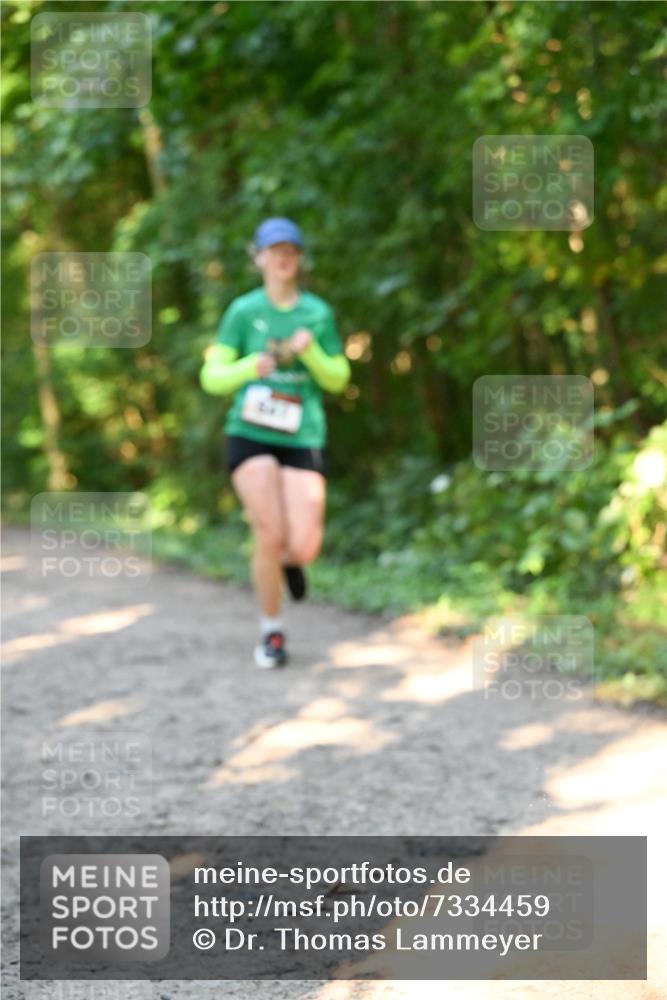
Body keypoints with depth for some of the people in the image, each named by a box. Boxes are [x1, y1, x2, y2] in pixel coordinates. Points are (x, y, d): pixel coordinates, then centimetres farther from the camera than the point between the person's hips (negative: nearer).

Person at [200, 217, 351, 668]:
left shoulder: (319, 313, 6)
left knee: (303, 548, -11)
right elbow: (212, 378, 3)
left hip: (303, 439, 1)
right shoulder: (243, 311, 3)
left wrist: (311, 352, -11)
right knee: (270, 535, -14)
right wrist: (252, 366, -16)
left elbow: (337, 380, 9)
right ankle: (272, 631, 8)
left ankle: (291, 558, 29)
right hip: (251, 435, -1)